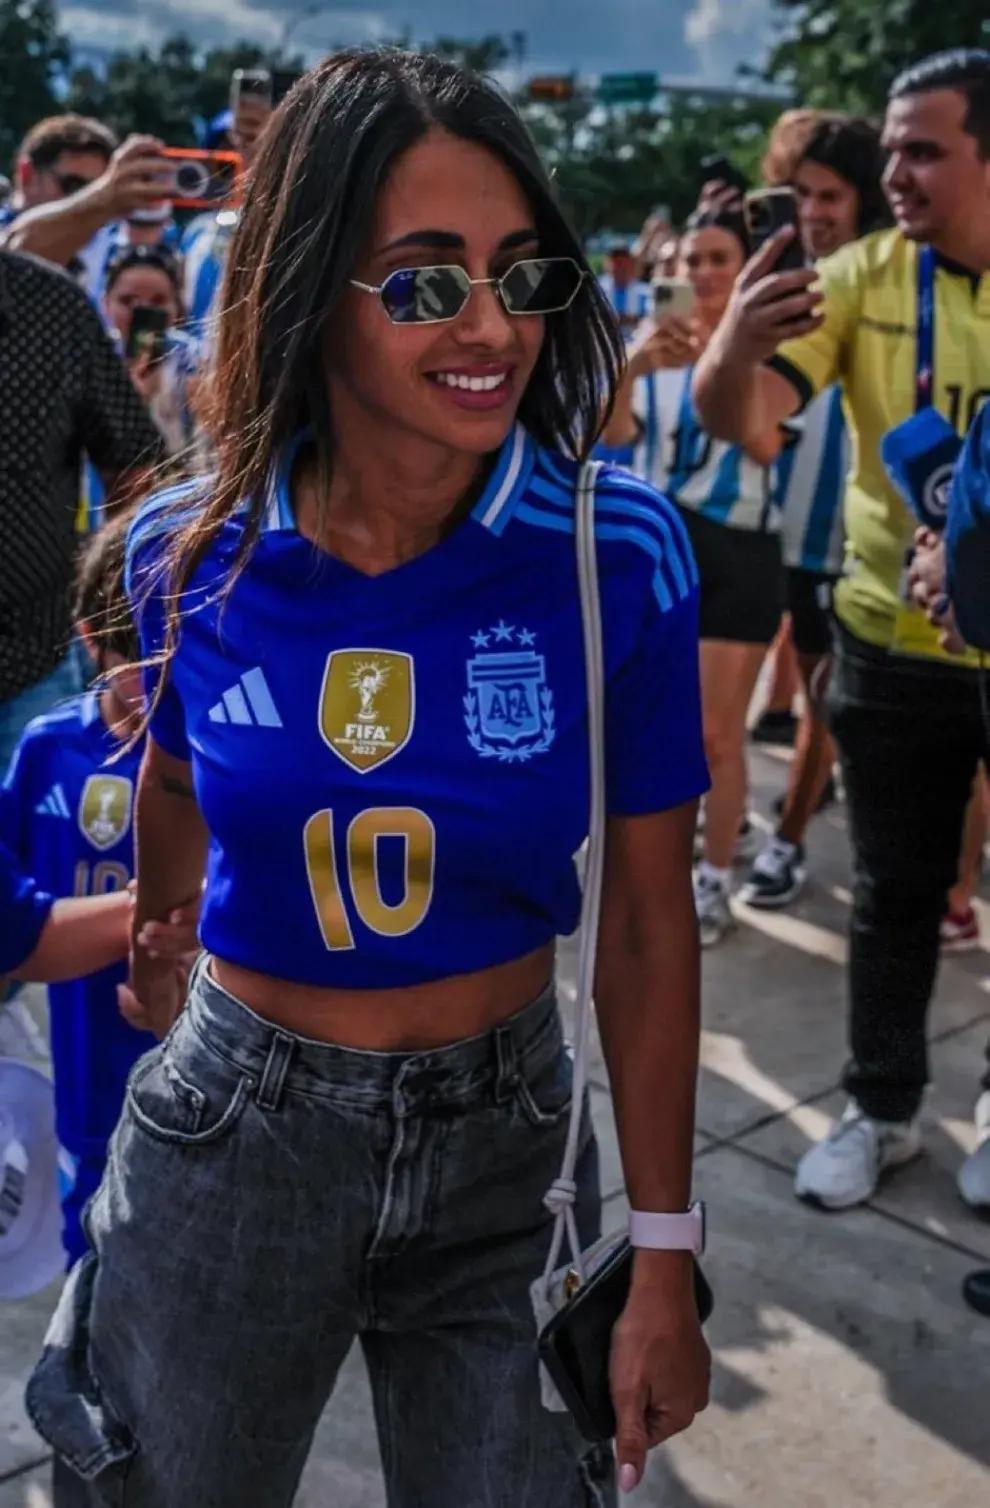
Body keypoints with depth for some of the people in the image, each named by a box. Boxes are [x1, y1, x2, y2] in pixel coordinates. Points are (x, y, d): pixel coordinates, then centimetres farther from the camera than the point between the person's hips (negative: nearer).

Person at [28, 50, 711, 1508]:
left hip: (500, 1151, -1)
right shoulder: (191, 555, -12)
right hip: (229, 1131, 2)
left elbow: (648, 916, -10)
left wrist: (662, 1256, -7)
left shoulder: (621, 552, -17)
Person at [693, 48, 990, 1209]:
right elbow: (736, 419, -14)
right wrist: (731, 348, -38)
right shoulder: (862, 277, -6)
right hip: (896, 645, 1)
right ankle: (883, 1109, 31)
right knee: (894, 896, 13)